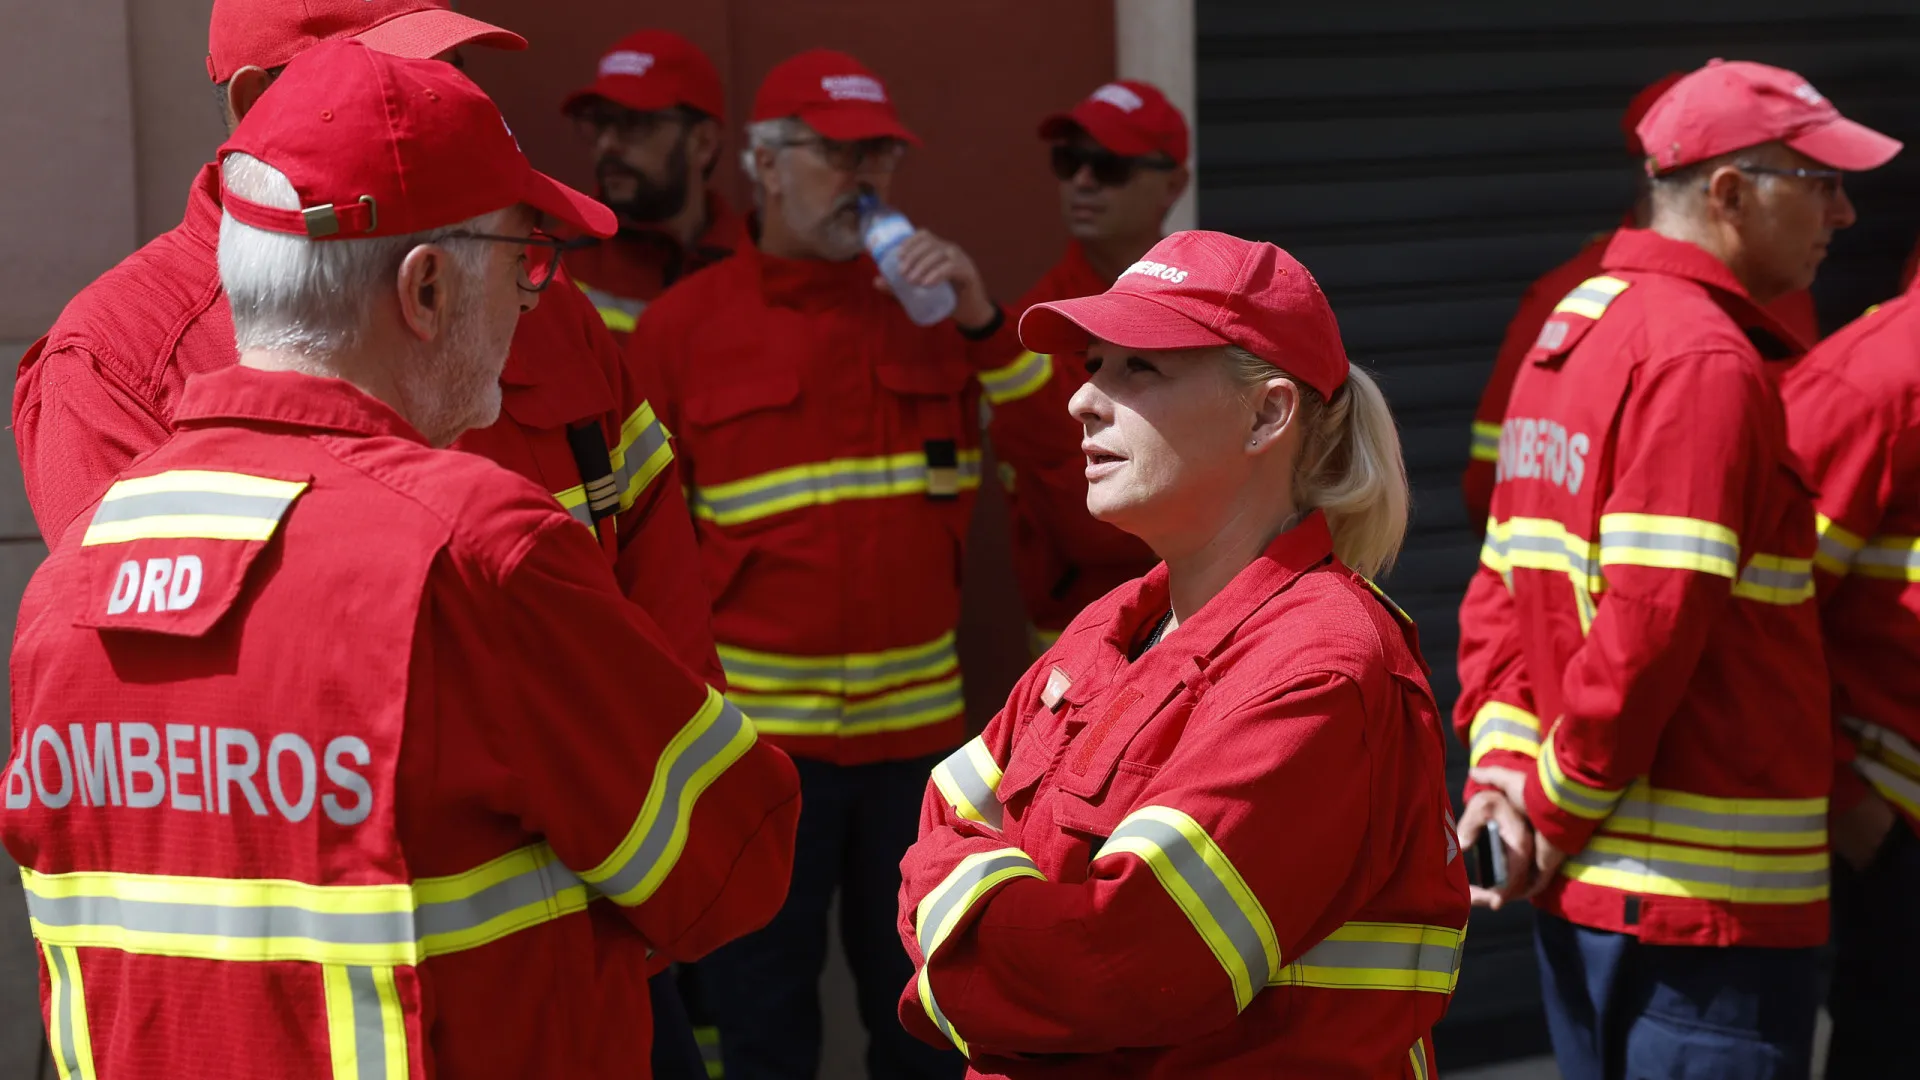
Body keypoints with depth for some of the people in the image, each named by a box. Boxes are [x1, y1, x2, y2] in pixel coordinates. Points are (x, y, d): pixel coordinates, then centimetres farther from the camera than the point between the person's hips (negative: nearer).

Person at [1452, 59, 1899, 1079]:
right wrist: (1558, 798, -13)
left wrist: (1503, 755, 4)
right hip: (1708, 892, -9)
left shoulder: (1568, 333, 13)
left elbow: (1505, 579, 13)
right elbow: (1652, 617, -23)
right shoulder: (1706, 358, -16)